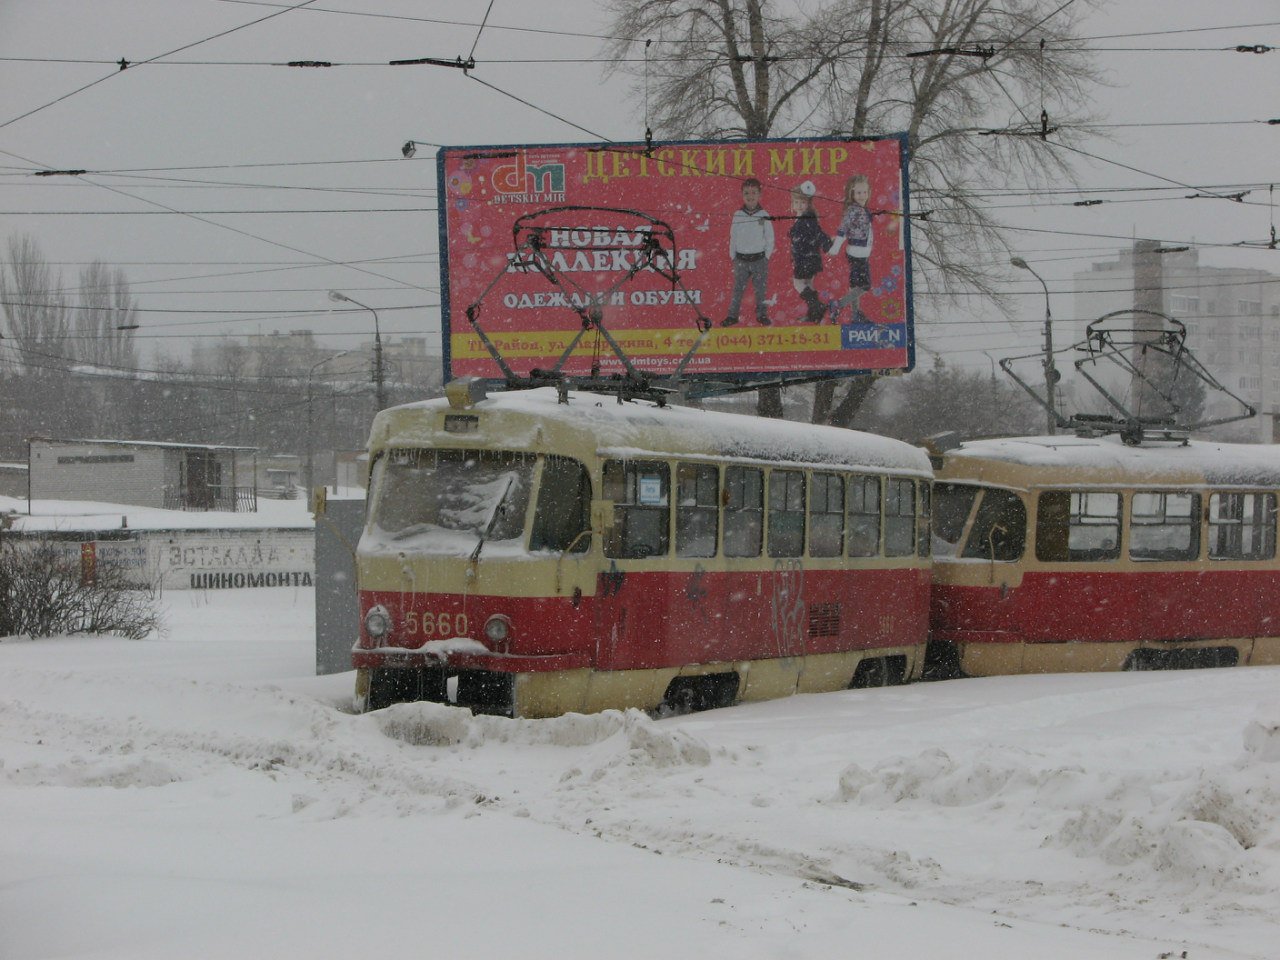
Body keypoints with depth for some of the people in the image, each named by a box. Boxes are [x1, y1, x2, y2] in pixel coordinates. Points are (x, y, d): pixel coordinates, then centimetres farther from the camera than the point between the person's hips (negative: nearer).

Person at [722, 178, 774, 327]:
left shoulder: (764, 216, -3)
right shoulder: (737, 215, 0)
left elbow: (770, 239, 2)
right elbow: (733, 238, 6)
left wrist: (766, 256, -1)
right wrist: (732, 256, 4)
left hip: (759, 259, -1)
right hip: (741, 259, 1)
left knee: (760, 289, 6)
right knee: (738, 289, 4)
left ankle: (761, 314, 16)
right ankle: (732, 315, 10)